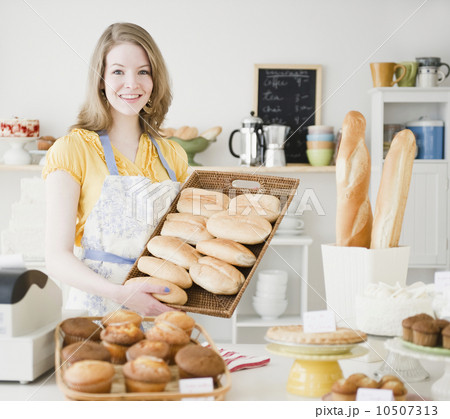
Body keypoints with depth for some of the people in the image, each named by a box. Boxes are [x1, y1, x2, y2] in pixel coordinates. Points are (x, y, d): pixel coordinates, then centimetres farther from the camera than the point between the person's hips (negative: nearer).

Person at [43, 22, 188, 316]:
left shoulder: (172, 155, 13)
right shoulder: (72, 149, -1)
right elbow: (57, 258, -6)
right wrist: (119, 293, -20)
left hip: (162, 310, 4)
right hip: (97, 309, -3)